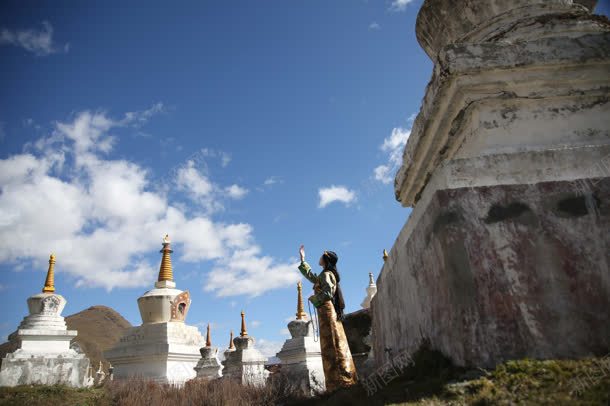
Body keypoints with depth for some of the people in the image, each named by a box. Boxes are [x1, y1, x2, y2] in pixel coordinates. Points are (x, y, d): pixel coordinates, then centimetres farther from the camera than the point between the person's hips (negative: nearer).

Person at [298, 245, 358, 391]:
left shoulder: (326, 274, -8)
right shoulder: (324, 275, 20)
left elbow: (328, 293, -19)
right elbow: (311, 276, 34)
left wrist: (313, 298, -4)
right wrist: (303, 259, 39)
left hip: (327, 310, -9)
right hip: (328, 311, 9)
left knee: (331, 344, -11)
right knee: (335, 344, 7)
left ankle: (342, 380, -12)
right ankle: (346, 378, 7)